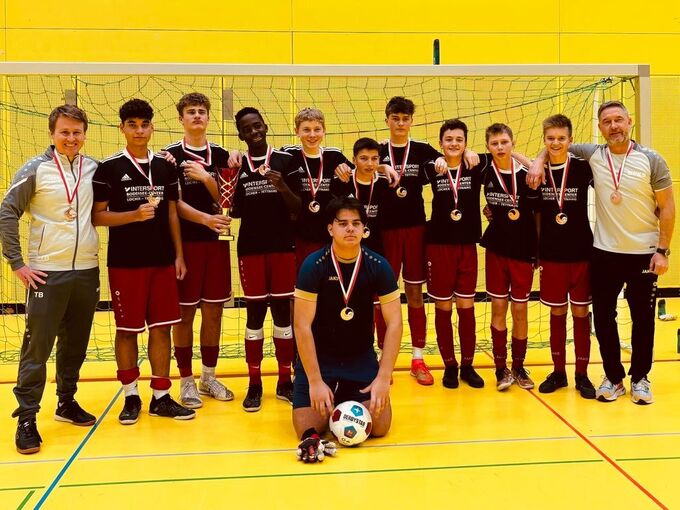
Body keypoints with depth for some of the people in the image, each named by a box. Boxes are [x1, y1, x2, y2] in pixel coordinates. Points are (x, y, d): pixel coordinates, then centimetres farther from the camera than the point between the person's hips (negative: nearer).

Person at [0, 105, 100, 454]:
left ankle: (67, 402, 30)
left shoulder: (95, 169, 6)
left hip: (87, 272, 4)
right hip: (47, 274, -4)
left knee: (75, 346, 14)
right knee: (36, 349, 0)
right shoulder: (36, 169, -4)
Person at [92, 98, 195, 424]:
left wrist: (179, 255, 7)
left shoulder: (165, 168, 9)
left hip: (163, 261, 4)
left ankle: (161, 397, 16)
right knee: (127, 330, 4)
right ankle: (131, 397, 17)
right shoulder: (109, 168, -3)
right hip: (125, 263, -4)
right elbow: (97, 216, -5)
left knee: (161, 328, 6)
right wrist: (135, 215, -19)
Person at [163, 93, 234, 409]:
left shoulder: (220, 155, 10)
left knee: (214, 311, 9)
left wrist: (205, 178, -12)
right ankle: (186, 381, 13)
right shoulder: (170, 155, -1)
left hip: (216, 241, 4)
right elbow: (174, 203, -9)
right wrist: (206, 218, -24)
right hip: (185, 241, -4)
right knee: (185, 313, 2)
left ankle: (209, 377, 23)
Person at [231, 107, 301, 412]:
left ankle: (285, 381, 15)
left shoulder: (285, 160, 1)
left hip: (283, 247, 0)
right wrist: (229, 186, -13)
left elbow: (298, 208, 0)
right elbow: (235, 211, 4)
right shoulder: (236, 165, 3)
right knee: (255, 314, 4)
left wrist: (281, 186, -18)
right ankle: (254, 385, 12)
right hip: (250, 249, 0)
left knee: (283, 312, 5)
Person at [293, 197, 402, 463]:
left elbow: (394, 323, -10)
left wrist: (383, 377, -18)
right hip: (318, 356, -2)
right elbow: (302, 325, -17)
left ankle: (347, 404, 21)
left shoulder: (378, 266, -11)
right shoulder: (314, 265, -17)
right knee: (307, 427, -17)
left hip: (361, 356, 3)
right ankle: (329, 401, 13)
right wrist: (315, 381, -21)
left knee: (380, 425, -7)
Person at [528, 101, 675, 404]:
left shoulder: (651, 161, -7)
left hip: (644, 253, -2)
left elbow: (667, 206, -5)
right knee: (603, 317, 6)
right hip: (604, 252, 2)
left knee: (643, 319, 7)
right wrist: (539, 161, -6)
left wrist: (662, 250, -10)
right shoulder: (593, 155, -1)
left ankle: (640, 378, 23)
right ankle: (613, 378, 20)